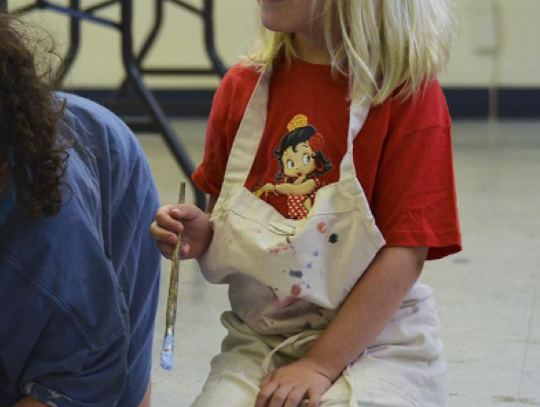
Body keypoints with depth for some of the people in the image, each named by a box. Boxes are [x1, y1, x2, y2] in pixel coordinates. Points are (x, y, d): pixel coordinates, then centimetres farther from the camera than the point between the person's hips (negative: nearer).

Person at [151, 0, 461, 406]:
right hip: (260, 340, 4)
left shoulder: (409, 91, -11)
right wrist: (199, 235, -9)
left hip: (376, 343, -4)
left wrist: (320, 365, -17)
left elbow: (406, 251, -14)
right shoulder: (242, 87, 5)